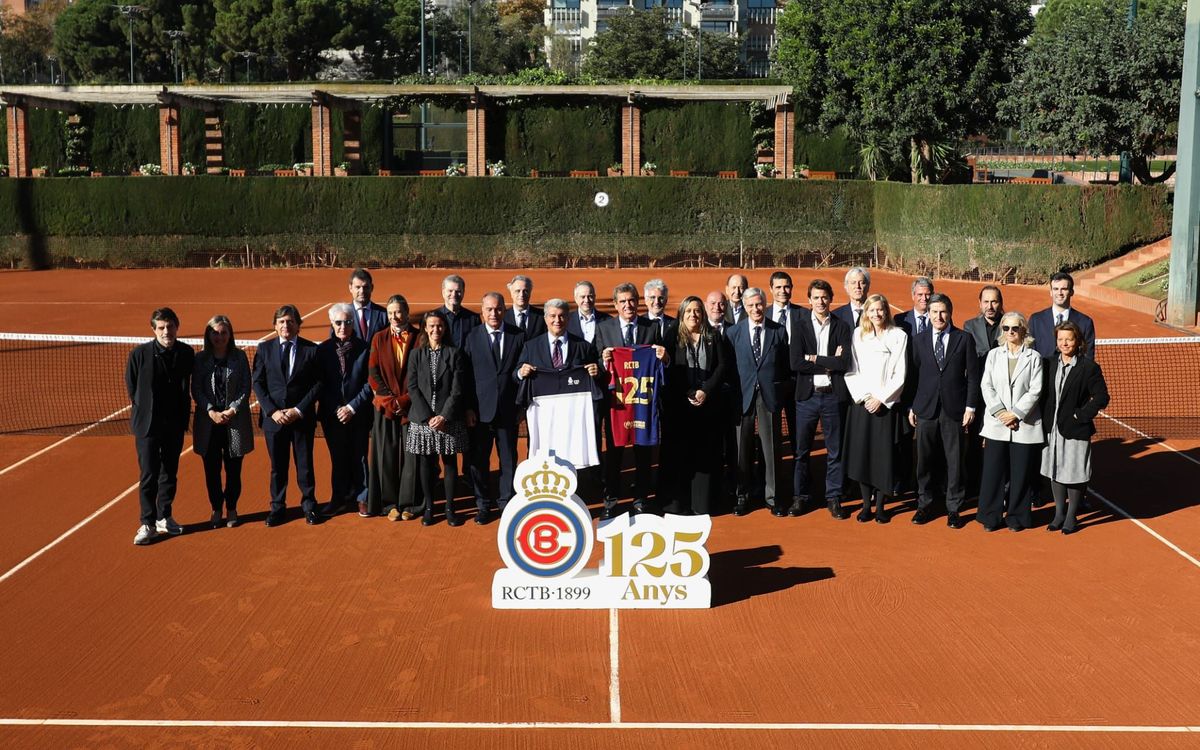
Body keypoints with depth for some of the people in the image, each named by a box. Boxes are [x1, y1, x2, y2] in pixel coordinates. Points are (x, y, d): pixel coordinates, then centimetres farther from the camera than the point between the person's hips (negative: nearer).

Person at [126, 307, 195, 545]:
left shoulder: (186, 353, -3)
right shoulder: (140, 354, -13)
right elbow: (131, 387, 0)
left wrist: (183, 416, 7)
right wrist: (144, 412, 6)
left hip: (175, 425, 4)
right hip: (147, 425, -3)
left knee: (170, 474, 13)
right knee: (148, 476, -3)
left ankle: (164, 518, 27)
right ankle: (148, 524, 5)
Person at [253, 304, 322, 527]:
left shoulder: (311, 349, -1)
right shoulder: (265, 349, 4)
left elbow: (318, 383, -2)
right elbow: (258, 383, 3)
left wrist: (299, 410, -11)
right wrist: (272, 410, -9)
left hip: (303, 417, -1)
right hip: (274, 417, 1)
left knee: (305, 464, 7)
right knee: (277, 465, 8)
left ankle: (309, 505, 21)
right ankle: (277, 507, 21)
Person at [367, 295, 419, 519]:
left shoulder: (419, 338, 0)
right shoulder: (379, 339, 5)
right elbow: (373, 374, 2)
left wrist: (405, 399, -10)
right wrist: (390, 400, -8)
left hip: (411, 405, -1)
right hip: (385, 406, 1)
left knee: (411, 455, 1)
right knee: (386, 456, 2)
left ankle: (408, 501, 10)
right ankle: (390, 503, 9)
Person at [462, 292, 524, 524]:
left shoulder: (518, 336, 2)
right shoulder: (472, 337, 0)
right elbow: (465, 375, -1)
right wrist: (468, 408, -6)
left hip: (508, 409, 1)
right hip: (480, 409, 0)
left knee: (509, 459, 8)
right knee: (479, 460, 5)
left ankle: (506, 503, 21)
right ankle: (483, 505, 19)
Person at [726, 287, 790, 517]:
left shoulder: (779, 331, 3)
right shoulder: (734, 332, 3)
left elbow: (786, 366, 6)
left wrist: (784, 393, 0)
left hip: (770, 395, 0)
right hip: (743, 395, 0)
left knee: (772, 447, 4)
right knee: (743, 447, 6)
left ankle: (772, 496, 14)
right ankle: (743, 495, 18)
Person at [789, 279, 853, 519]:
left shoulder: (841, 327, 2)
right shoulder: (800, 327, 2)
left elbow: (845, 362, -11)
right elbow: (796, 363, -11)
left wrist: (814, 359, -11)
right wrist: (829, 363, -11)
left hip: (833, 395, 0)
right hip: (807, 395, 0)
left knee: (835, 451, 6)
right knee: (802, 450, 7)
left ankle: (833, 498, 16)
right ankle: (800, 497, 18)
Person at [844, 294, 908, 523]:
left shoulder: (898, 336, 1)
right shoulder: (857, 334, 7)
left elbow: (900, 374, -2)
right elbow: (851, 369, 6)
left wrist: (881, 398, -9)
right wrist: (863, 396, -5)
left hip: (886, 404, -2)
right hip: (861, 404, 2)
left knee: (884, 455, -2)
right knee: (861, 454, 2)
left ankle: (880, 506, 7)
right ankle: (866, 505, 11)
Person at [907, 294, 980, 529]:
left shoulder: (964, 339, 3)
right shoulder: (919, 340, 7)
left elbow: (973, 375, 2)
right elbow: (914, 375, 9)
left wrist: (970, 406, -4)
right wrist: (911, 407, 5)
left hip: (954, 409, -1)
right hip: (926, 409, 1)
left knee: (955, 462, 3)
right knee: (924, 460, 6)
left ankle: (953, 508, 13)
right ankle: (924, 505, 18)